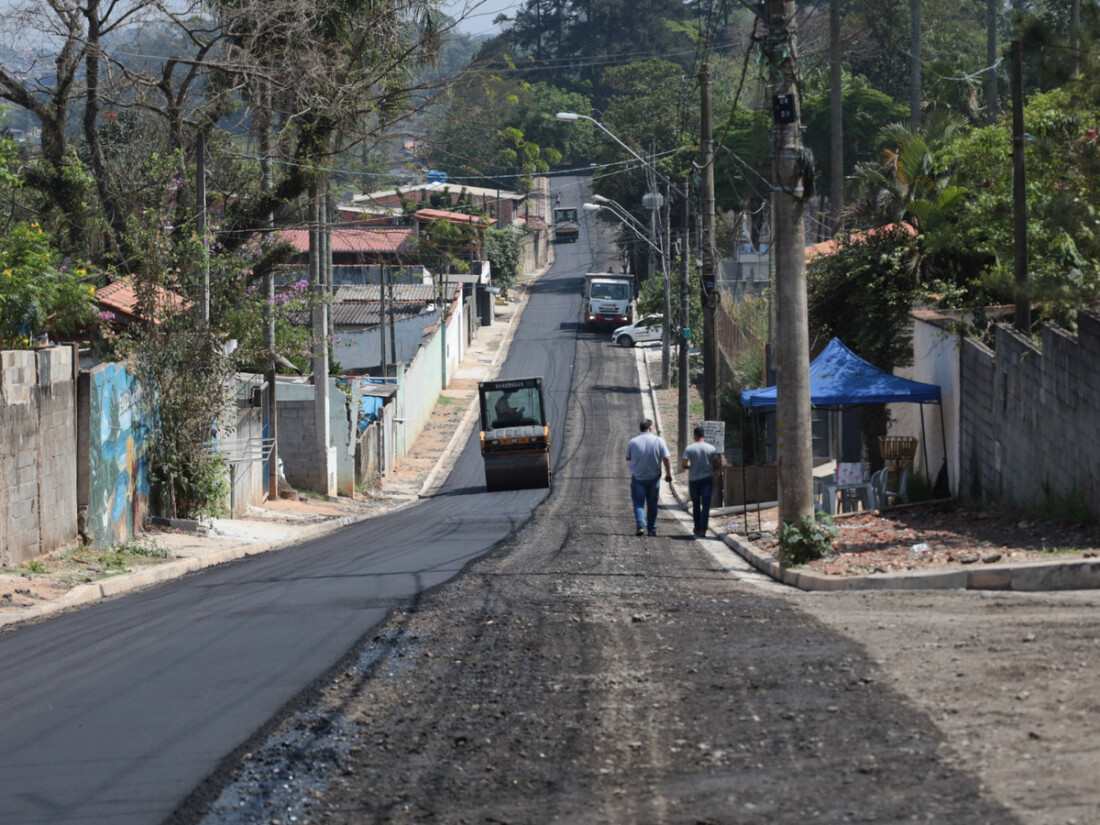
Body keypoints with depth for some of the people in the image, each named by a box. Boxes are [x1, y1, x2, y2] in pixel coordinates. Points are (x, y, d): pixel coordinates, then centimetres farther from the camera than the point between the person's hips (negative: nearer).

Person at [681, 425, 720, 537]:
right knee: (706, 505, -3)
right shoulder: (711, 448, -4)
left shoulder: (689, 448, -6)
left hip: (694, 479, 0)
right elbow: (716, 465, 0)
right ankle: (703, 529, -12)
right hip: (707, 479, 0)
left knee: (696, 505, 13)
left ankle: (697, 528, 20)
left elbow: (684, 465, -11)